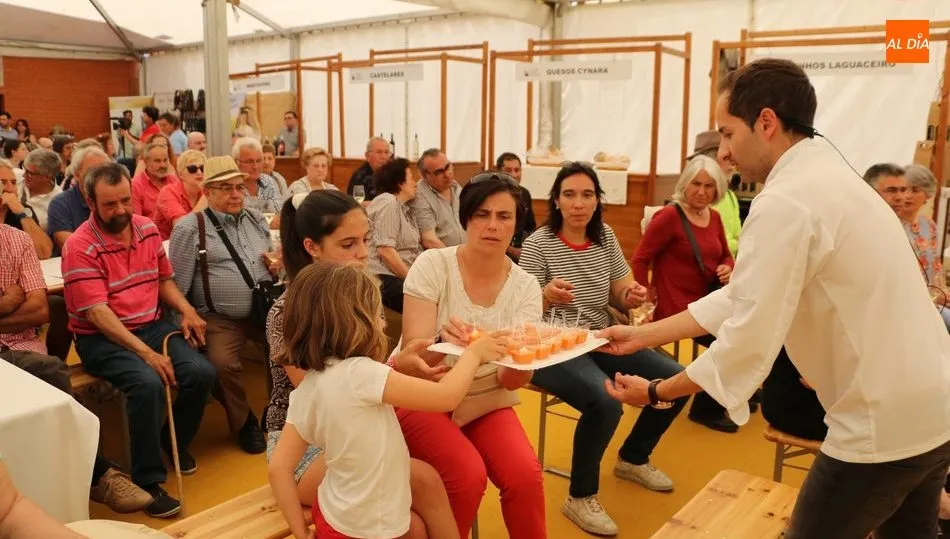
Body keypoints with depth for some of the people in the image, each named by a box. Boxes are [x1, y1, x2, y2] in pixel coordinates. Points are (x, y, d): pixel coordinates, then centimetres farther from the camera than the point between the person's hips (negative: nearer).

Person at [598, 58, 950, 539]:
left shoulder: (785, 203, -22)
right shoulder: (825, 177, 9)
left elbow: (748, 339, -22)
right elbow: (742, 298, 10)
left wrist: (656, 392, -8)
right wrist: (641, 336, 9)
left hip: (883, 423, -9)